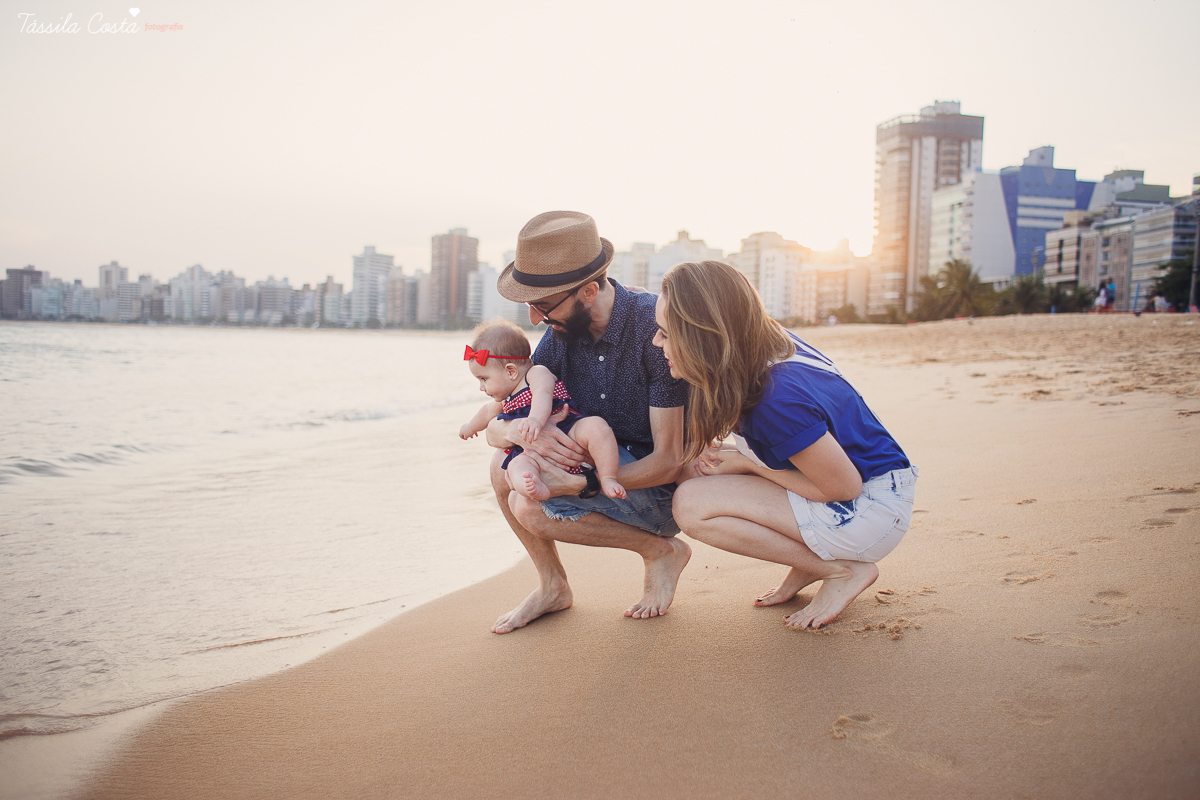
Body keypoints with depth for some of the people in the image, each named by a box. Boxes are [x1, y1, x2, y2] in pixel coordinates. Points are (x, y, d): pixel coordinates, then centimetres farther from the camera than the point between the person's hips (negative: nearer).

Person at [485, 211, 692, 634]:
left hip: (662, 487, -7)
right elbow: (495, 427, -3)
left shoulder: (654, 325, -25)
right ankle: (553, 586, 8)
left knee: (529, 508, -21)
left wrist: (581, 484, -35)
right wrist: (522, 431, -29)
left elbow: (668, 460, -24)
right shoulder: (562, 333, -4)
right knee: (504, 466, -11)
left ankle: (661, 550, -3)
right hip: (603, 467, 7)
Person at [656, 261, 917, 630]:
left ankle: (843, 569, -7)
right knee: (694, 472, 0)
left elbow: (845, 487, -22)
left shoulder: (779, 399, -30)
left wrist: (749, 463, -14)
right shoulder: (768, 343, -6)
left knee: (691, 504, -20)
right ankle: (813, 558, 7)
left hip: (870, 510, -9)